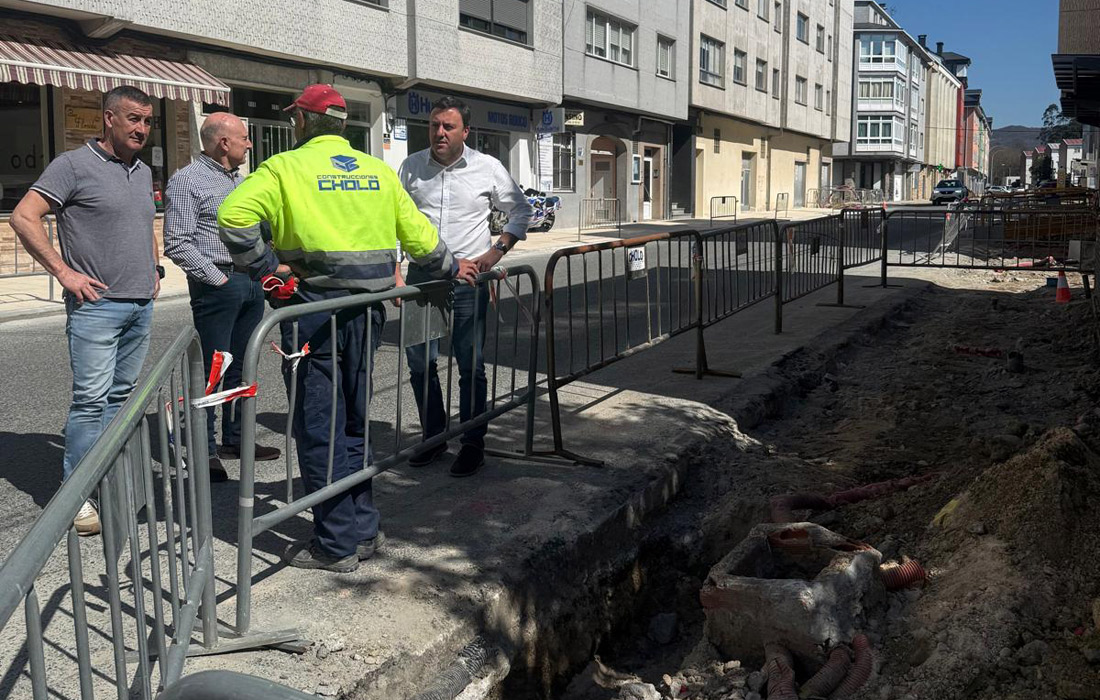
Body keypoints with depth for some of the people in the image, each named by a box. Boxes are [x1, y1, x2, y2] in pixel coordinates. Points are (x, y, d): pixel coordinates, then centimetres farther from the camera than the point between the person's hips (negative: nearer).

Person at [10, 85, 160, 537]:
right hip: (97, 303, -7)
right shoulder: (74, 165, -6)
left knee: (120, 396, 11)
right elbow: (23, 217, -10)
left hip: (141, 305, 7)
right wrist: (63, 271, -14)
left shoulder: (144, 173, 16)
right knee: (91, 399, -8)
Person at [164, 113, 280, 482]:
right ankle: (205, 451, 4)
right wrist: (217, 279, -15)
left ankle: (234, 439, 23)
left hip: (251, 283, 8)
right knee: (213, 369, -4)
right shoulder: (187, 181, -7)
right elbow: (177, 244, -12)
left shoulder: (240, 180, 18)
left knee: (242, 366, 13)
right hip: (217, 284, -8)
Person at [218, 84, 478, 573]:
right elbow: (416, 233, 14)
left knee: (317, 428, 3)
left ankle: (336, 544, 9)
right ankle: (363, 530, 24)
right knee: (353, 423, 17)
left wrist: (266, 267, -9)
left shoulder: (285, 167, -4)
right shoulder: (379, 171, 11)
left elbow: (233, 216, -18)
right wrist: (451, 268, 30)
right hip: (366, 312, 5)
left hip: (312, 310, -5)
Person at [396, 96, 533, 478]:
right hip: (421, 275, 3)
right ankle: (434, 436, 25)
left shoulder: (488, 168, 0)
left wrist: (497, 250, 0)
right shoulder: (411, 167, 5)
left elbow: (521, 210, 12)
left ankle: (473, 444, 13)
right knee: (420, 362, 8)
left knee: (471, 365, 1)